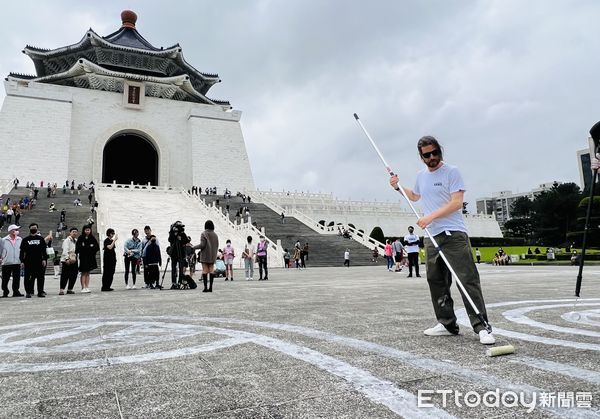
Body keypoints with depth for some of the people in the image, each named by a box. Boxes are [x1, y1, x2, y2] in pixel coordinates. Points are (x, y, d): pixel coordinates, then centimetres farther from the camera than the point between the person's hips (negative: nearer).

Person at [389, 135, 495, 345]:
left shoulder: (451, 172, -4)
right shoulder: (421, 175, 16)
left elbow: (457, 202, -13)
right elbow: (415, 196, 35)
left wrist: (431, 217, -18)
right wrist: (398, 187, 20)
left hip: (454, 235, -7)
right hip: (431, 236, 7)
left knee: (468, 280, -11)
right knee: (436, 281, 9)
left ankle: (481, 327, -8)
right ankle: (447, 324, 18)